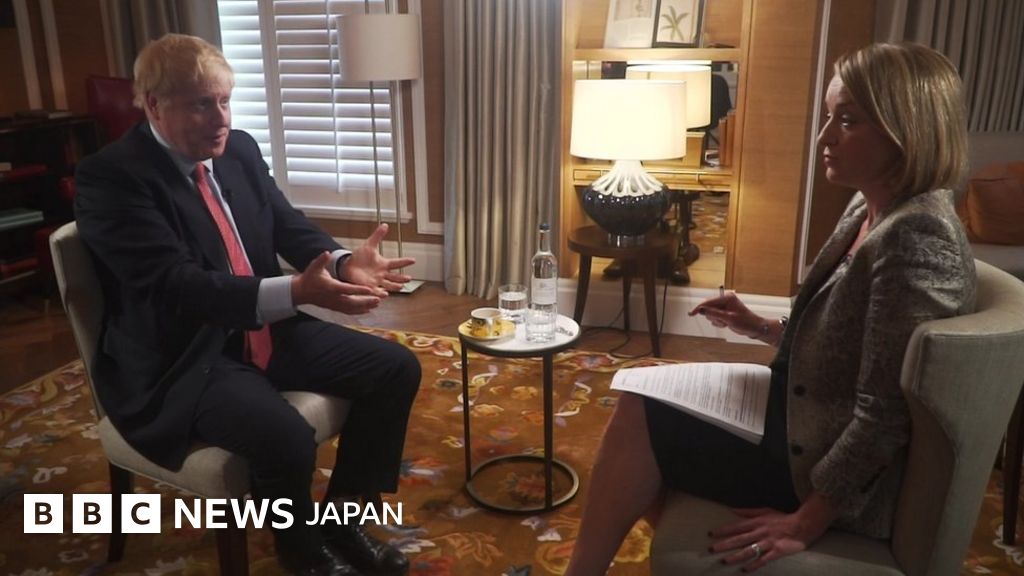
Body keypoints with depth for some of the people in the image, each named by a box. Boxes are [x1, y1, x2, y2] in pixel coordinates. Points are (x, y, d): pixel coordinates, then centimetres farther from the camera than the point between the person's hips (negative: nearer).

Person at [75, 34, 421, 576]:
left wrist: (344, 262, -16)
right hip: (182, 357, -7)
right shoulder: (109, 176, -17)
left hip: (264, 330, 8)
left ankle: (343, 516, 14)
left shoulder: (239, 149, 5)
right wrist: (295, 291, -40)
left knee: (396, 369, -2)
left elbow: (290, 226, 7)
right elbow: (174, 283, -27)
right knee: (286, 438, -32)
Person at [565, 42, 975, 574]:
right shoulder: (870, 209, 3)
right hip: (807, 419, 10)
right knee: (645, 395, 9)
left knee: (641, 419, -10)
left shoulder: (916, 237, -27)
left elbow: (885, 416, -28)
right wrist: (762, 328, 4)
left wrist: (806, 522, -23)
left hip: (846, 482, -9)